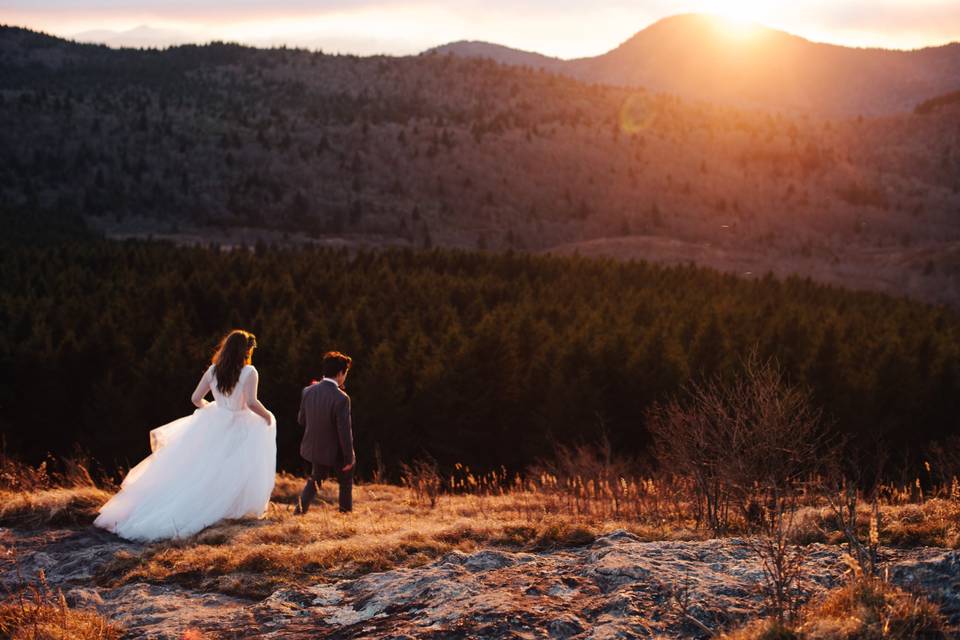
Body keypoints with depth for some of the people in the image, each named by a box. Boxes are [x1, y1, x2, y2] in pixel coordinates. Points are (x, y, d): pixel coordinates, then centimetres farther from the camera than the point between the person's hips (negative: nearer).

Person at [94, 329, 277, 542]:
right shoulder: (249, 372, -11)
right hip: (237, 428, -5)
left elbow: (196, 399, 8)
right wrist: (267, 416, -2)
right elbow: (251, 402, -20)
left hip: (212, 422, 5)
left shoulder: (213, 370, 4)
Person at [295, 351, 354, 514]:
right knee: (346, 482, 20)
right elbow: (345, 431, -23)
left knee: (315, 479, 26)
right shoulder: (341, 398, -26)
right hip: (335, 451, -5)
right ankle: (346, 512, 28)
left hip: (314, 447, 5)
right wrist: (349, 457, -13)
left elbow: (301, 420, 3)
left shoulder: (308, 392, -8)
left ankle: (300, 509, 15)